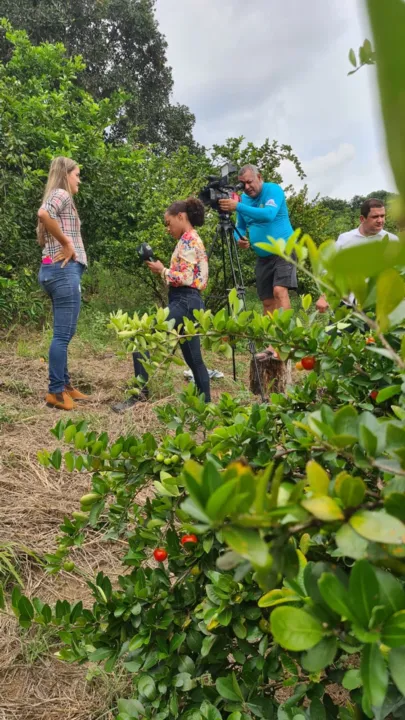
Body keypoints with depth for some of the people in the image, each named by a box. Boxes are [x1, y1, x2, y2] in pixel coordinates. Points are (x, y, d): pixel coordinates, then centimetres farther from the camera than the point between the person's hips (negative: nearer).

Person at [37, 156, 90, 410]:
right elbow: (43, 213, -28)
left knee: (65, 332, 14)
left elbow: (43, 236, 26)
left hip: (61, 270, 10)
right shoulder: (61, 194, -5)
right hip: (64, 270, -10)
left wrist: (63, 243, 9)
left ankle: (64, 384, 22)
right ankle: (55, 392, -1)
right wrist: (66, 243, -19)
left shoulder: (61, 198, 24)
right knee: (63, 333, -7)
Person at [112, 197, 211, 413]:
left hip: (184, 302, -11)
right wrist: (164, 271, 11)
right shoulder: (192, 240, 21)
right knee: (193, 358, 11)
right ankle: (205, 404, 15)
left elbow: (185, 278, -19)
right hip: (187, 302, 11)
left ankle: (140, 393, -13)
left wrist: (162, 271, -6)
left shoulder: (188, 240, -9)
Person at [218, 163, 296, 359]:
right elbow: (240, 226, 13)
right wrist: (239, 238, -11)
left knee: (280, 291, -25)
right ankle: (272, 345, 14)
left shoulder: (273, 190, -11)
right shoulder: (243, 198, 7)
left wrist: (238, 207, -32)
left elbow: (269, 214, -29)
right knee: (268, 302, 6)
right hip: (263, 256, 6)